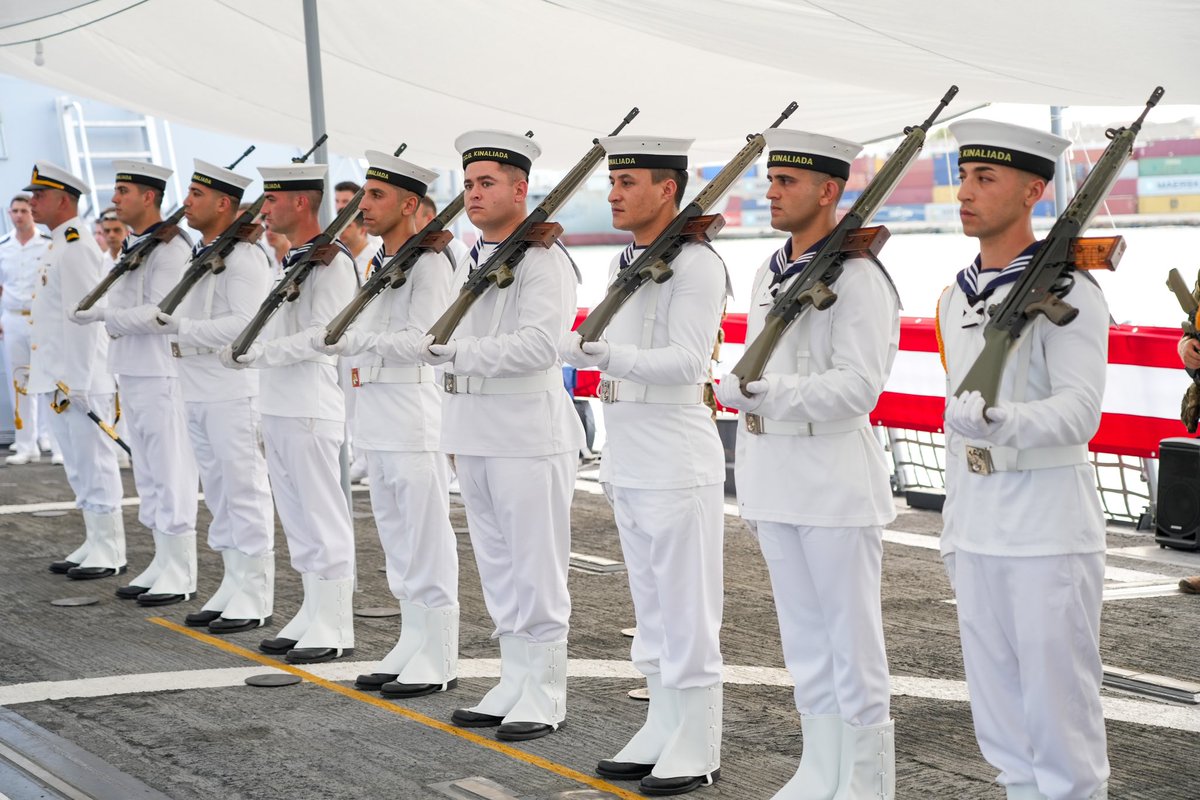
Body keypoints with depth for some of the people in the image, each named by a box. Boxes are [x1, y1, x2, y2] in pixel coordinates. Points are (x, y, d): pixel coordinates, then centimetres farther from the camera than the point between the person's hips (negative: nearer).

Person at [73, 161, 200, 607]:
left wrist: (103, 316, -18)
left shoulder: (170, 248, -13)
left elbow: (158, 313, -21)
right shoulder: (132, 247, 16)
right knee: (147, 472, 14)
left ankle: (181, 574, 0)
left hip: (161, 374, -10)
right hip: (132, 371, 10)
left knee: (171, 473, -5)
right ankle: (163, 562, 22)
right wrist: (98, 313, 2)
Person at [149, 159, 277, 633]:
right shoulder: (199, 255, 16)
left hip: (233, 392, -9)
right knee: (218, 492, 13)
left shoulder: (245, 257, -12)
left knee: (244, 489, -4)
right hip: (198, 392, 9)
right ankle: (233, 586, 21)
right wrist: (162, 320, 4)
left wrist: (181, 329, -22)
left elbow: (244, 323, -22)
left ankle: (255, 597, 1)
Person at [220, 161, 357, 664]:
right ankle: (313, 616, 22)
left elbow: (323, 335, -20)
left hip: (311, 412, -9)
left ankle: (335, 630, 1)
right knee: (297, 521, 14)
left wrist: (259, 352, -21)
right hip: (278, 409, 9)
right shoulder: (289, 261, 16)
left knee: (324, 521, -4)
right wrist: (243, 353, 6)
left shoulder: (331, 261, -12)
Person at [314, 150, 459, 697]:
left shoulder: (429, 263, -11)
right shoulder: (379, 264, 17)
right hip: (377, 420, 9)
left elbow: (422, 340, -20)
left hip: (413, 419, -9)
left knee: (427, 543, -4)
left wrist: (357, 340, -24)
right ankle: (413, 645, 22)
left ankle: (440, 660, 1)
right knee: (396, 543, 14)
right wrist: (336, 341, 6)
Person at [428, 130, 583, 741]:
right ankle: (514, 682, 22)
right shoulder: (473, 259, 16)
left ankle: (545, 694, 6)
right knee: (497, 568, 13)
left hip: (528, 436, -9)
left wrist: (458, 351, -24)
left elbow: (539, 345, -23)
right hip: (474, 434, 9)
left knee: (536, 570, -2)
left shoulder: (544, 260, -11)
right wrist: (456, 432, 20)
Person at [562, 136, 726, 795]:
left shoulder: (696, 265, -13)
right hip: (626, 462, 9)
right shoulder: (623, 264, 14)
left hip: (677, 466, -9)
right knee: (650, 608, 14)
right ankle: (661, 732, 23)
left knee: (686, 613, -2)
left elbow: (686, 362, -21)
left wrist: (611, 355, -31)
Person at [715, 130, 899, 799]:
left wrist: (766, 394, -25)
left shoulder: (858, 278, -12)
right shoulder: (769, 275, 14)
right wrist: (737, 389, 4)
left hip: (836, 484, -8)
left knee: (853, 643, 0)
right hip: (774, 479, 8)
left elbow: (858, 387, -20)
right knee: (804, 639, 15)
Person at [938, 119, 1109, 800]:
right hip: (977, 531, 7)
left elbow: (1079, 410, -20)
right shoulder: (957, 298, 14)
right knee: (998, 709, 13)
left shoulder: (1069, 291, -9)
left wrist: (998, 420, -38)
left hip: (1049, 532, -7)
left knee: (1059, 706, -4)